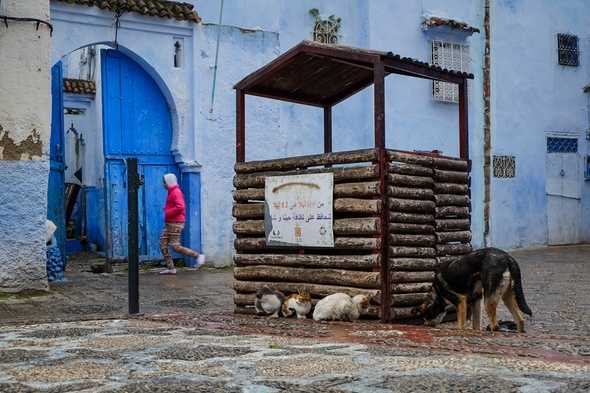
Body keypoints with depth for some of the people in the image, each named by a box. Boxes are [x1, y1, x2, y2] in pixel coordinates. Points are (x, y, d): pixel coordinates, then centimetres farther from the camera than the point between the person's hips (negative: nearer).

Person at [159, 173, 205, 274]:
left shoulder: (176, 192, -12)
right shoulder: (171, 192, 18)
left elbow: (180, 207, -25)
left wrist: (167, 213, -16)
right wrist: (166, 210, 14)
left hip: (175, 223, -10)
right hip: (169, 224, 10)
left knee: (175, 246, -12)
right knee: (163, 244, 3)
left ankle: (198, 256, -4)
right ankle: (170, 268, 4)